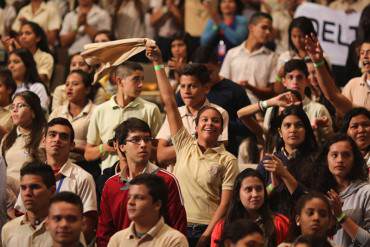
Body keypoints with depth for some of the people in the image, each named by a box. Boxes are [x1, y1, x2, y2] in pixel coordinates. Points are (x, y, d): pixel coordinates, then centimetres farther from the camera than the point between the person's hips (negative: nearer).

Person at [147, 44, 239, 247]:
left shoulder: (228, 161, 2)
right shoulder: (184, 145, 8)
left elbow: (225, 202, -4)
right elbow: (169, 102, 6)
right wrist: (158, 64, 3)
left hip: (207, 230, -2)